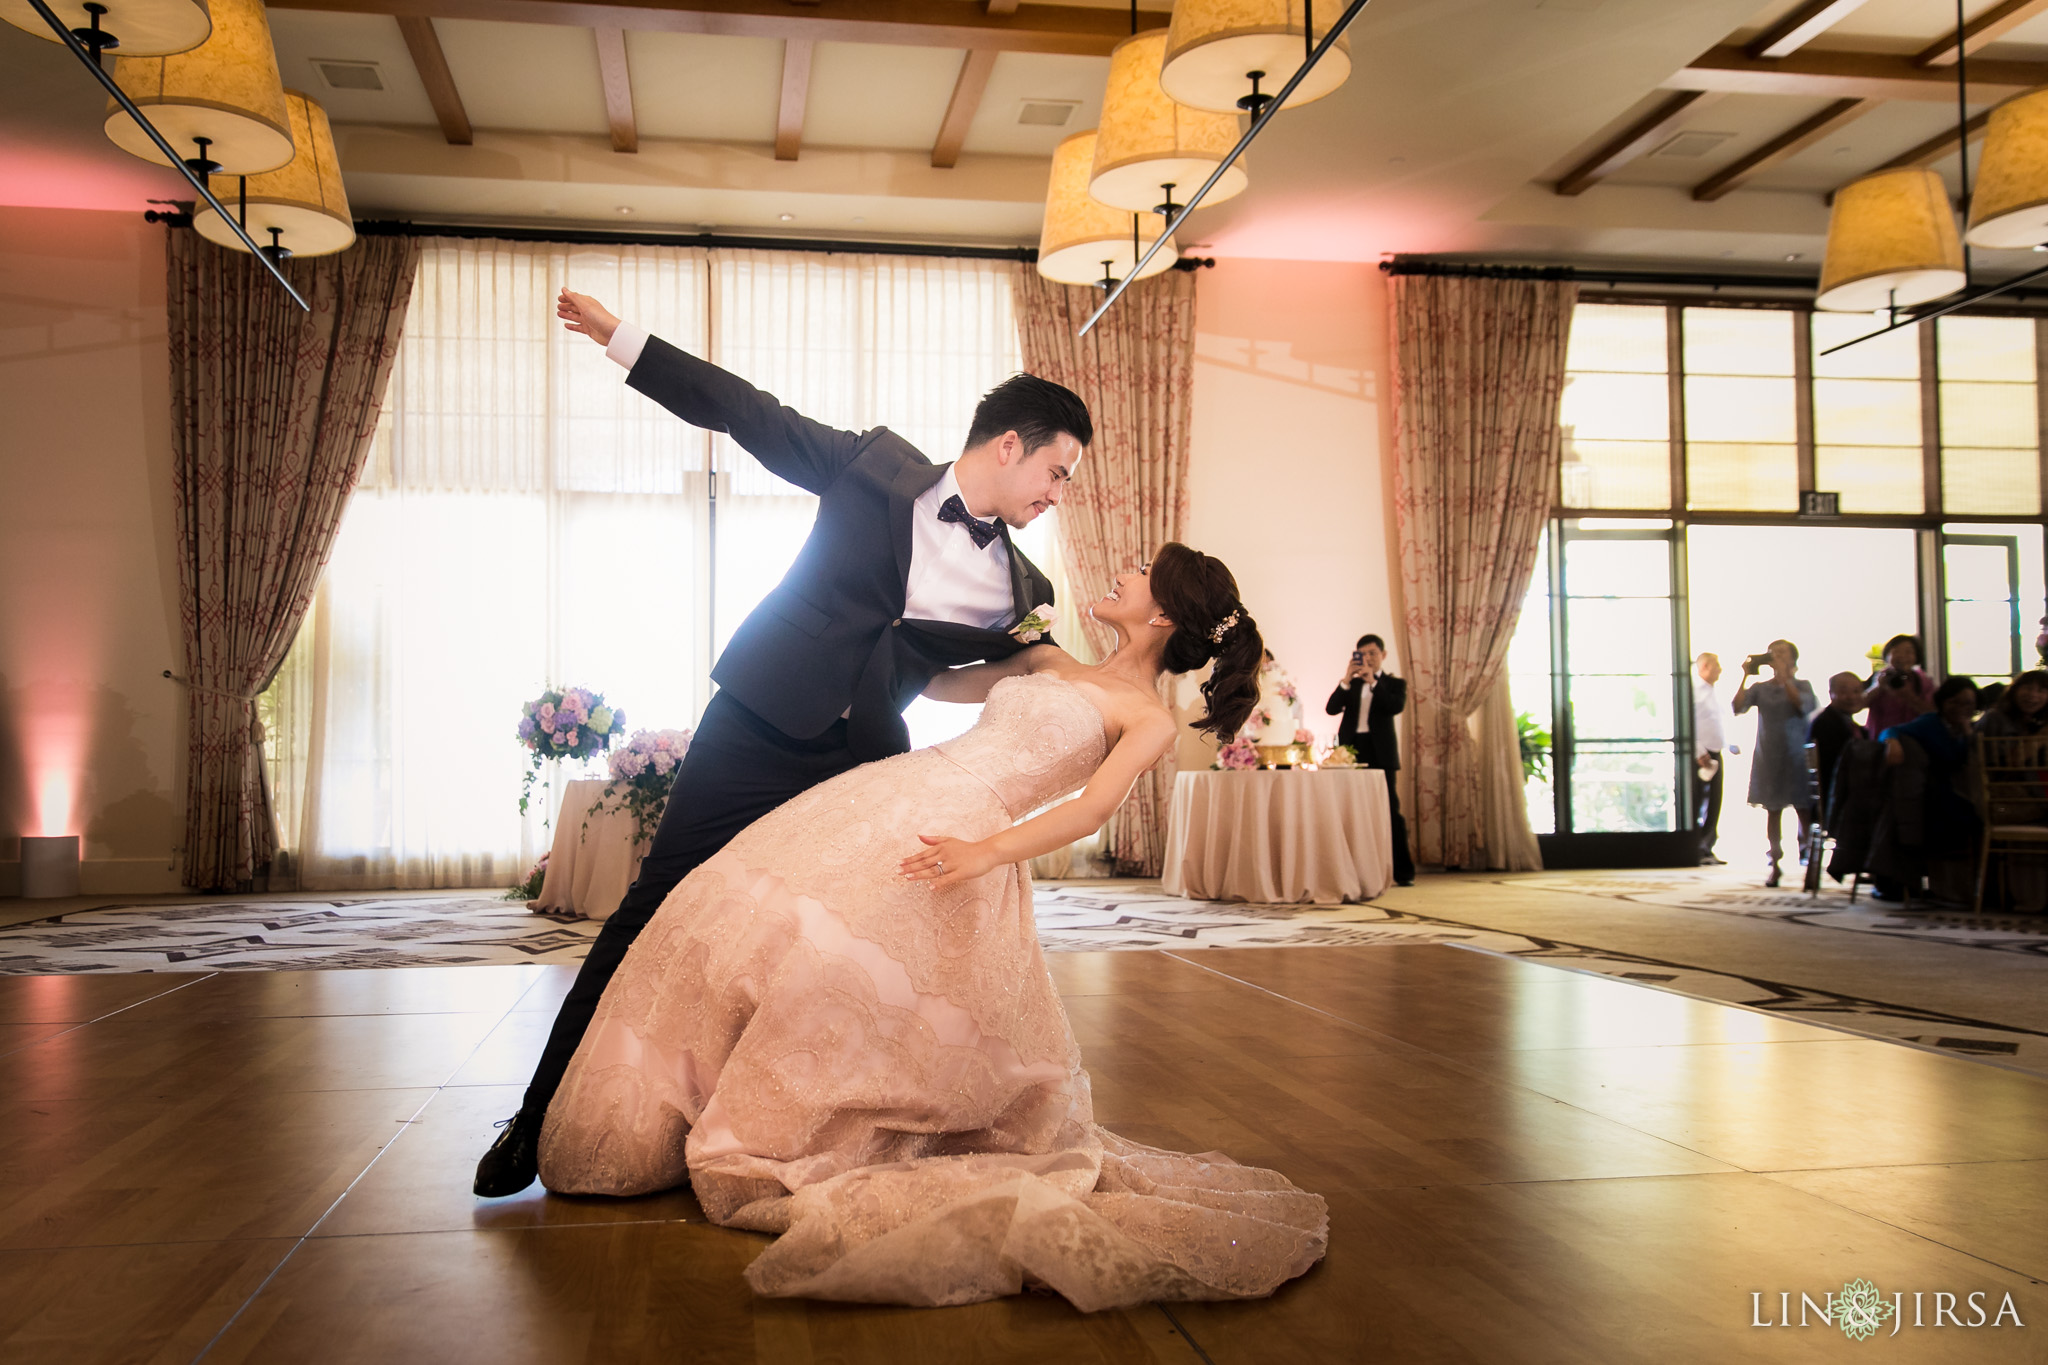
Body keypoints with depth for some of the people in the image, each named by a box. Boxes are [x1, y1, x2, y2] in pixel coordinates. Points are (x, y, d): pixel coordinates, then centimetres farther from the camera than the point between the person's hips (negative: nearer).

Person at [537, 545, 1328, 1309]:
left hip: (952, 836, -6)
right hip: (886, 796, 7)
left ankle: (777, 1151, 1)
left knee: (827, 958, -21)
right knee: (730, 916, -3)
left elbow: (1093, 808, -12)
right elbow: (933, 682, 35)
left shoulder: (1149, 717, 4)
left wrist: (989, 851, -27)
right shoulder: (1049, 664, 25)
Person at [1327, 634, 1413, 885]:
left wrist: (1372, 681, -13)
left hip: (1380, 753, -3)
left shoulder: (1394, 684, 9)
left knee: (1389, 811, -4)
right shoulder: (1351, 685, 16)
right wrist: (1346, 680, -8)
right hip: (1352, 750, 3)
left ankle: (1403, 872, 0)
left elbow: (1396, 707, -11)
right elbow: (1331, 708, 2)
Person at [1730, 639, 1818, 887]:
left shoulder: (1802, 685, 5)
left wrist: (1784, 677, -15)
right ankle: (1775, 865, 10)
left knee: (1805, 810, -6)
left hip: (1797, 757, -1)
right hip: (1768, 757, 1)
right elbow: (1737, 707, -7)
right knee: (1772, 811, 3)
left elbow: (1804, 706, -15)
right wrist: (1746, 676, -10)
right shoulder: (1760, 688, 7)